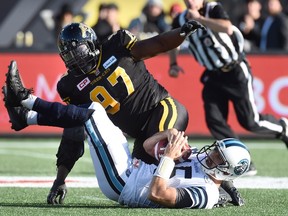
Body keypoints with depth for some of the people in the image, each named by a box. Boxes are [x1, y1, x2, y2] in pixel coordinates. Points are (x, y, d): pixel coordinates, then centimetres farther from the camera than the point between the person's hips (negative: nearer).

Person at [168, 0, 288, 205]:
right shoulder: (181, 20, -1)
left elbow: (228, 28, -38)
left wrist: (199, 19, -33)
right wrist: (173, 64, 2)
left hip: (235, 71, -6)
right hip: (213, 75, 6)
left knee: (250, 121, -5)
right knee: (214, 120, -9)